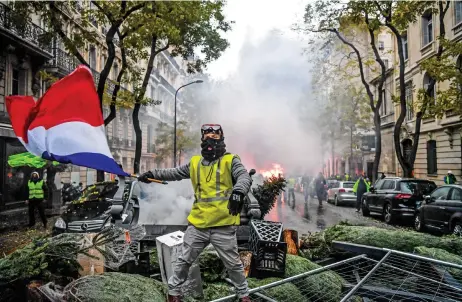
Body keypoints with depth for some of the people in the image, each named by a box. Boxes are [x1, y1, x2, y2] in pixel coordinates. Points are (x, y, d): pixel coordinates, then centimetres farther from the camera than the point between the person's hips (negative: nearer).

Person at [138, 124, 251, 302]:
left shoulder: (230, 160, -3)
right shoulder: (195, 162, 10)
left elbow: (245, 177, -18)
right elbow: (175, 173, 24)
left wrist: (238, 191, -38)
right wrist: (152, 174, 22)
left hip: (223, 226, -3)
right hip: (198, 224, 4)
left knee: (233, 264, 10)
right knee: (183, 261, 15)